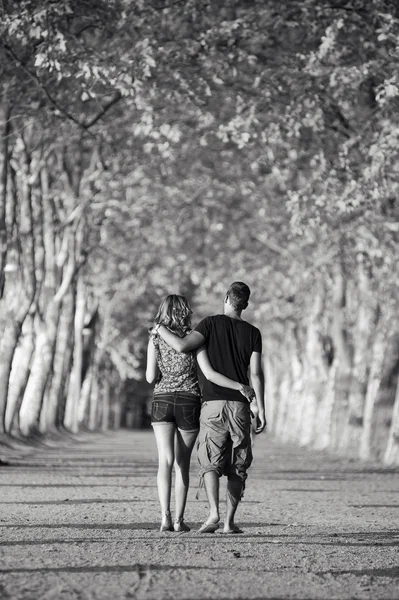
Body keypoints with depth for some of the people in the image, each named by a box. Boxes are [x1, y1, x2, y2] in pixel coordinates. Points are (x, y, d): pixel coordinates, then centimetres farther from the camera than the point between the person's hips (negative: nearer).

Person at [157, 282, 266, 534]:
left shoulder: (212, 324, -1)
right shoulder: (252, 333, 5)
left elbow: (182, 346, -13)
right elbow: (256, 373, -1)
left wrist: (161, 330, 4)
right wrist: (261, 409, 2)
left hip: (214, 403, -2)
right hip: (240, 405, 2)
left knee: (211, 462, 0)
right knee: (237, 467, 7)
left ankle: (214, 513, -19)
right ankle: (230, 521, 3)